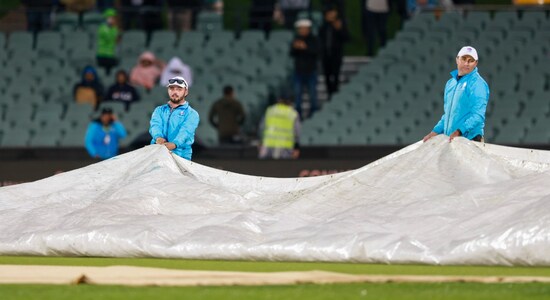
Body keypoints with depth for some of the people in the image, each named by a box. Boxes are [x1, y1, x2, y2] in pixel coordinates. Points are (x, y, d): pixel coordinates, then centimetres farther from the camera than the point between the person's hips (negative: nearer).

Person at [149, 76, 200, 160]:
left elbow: (185, 131, -10)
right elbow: (155, 125, 1)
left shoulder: (191, 114, 9)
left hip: (180, 155, -2)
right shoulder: (160, 110, 21)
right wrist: (158, 137, -24)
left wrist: (174, 144, -32)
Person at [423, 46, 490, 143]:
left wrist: (459, 131, -27)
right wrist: (436, 131, 14)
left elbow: (478, 116, -16)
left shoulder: (477, 84, -7)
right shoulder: (451, 83, 19)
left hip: (470, 139, -7)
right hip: (450, 139, 7)